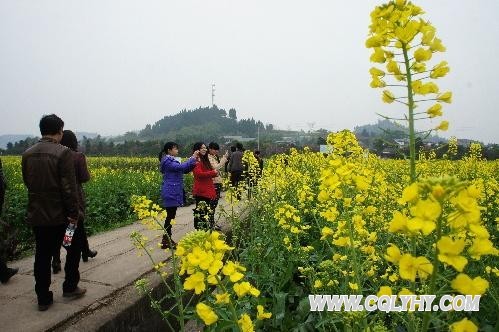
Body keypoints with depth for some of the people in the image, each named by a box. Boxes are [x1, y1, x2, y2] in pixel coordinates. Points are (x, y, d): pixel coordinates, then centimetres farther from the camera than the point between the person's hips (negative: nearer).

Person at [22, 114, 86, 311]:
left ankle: (43, 298, 22)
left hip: (36, 215, 5)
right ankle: (70, 287, 25)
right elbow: (69, 187, -19)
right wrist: (73, 213, -13)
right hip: (59, 214, -5)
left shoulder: (27, 154, 4)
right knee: (74, 246, 17)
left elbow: (27, 183, 13)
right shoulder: (63, 153, -16)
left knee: (42, 255, 13)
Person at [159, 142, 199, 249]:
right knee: (170, 216, -6)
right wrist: (192, 158, -18)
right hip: (171, 193, -9)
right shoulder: (167, 161, -12)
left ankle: (168, 239, 19)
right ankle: (165, 241, 1)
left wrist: (194, 160, 1)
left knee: (171, 215, 12)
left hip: (174, 192, 10)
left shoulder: (173, 160, 16)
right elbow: (181, 167, -26)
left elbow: (185, 170, 14)